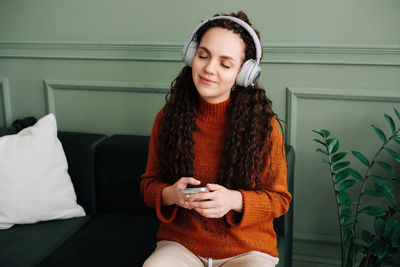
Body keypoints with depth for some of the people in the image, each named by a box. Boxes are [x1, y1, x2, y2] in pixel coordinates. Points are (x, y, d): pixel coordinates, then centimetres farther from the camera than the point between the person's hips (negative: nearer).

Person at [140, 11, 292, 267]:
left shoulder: (264, 124, -8)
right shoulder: (167, 117, -2)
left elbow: (279, 198, -1)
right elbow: (149, 181, 8)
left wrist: (234, 200, -20)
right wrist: (170, 195, -16)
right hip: (180, 243, 1)